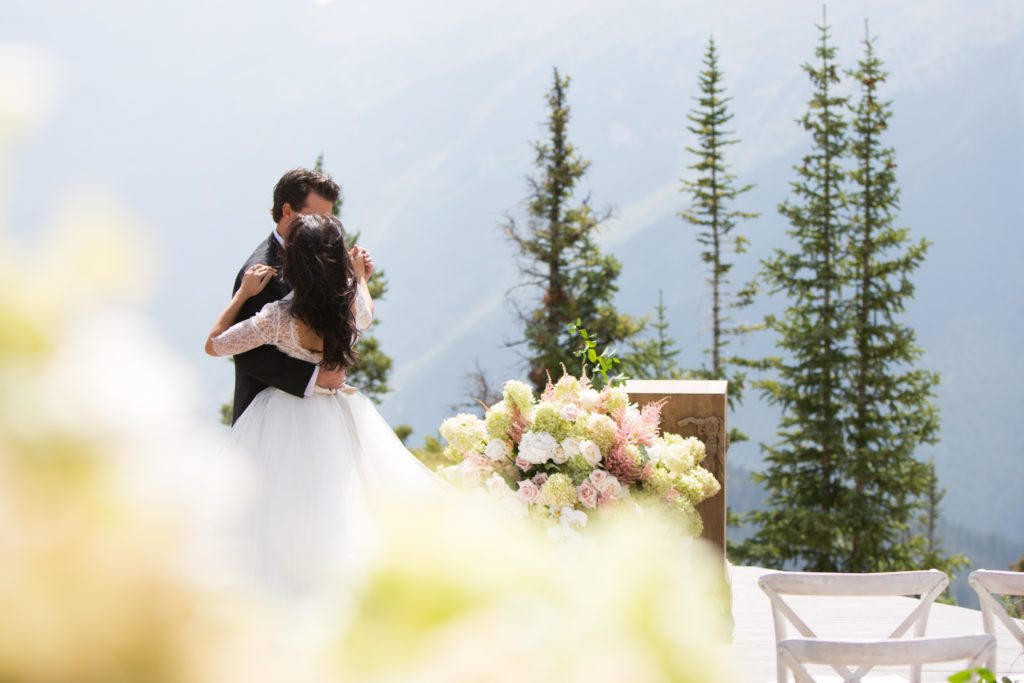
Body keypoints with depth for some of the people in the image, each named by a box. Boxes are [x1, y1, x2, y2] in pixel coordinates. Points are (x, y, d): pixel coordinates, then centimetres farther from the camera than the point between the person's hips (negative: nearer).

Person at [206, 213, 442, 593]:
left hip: (287, 423, -3)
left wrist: (243, 294, -8)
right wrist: (360, 275, 29)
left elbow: (214, 345, -13)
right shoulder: (353, 303, -15)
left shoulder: (278, 318, -26)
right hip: (341, 418, 4)